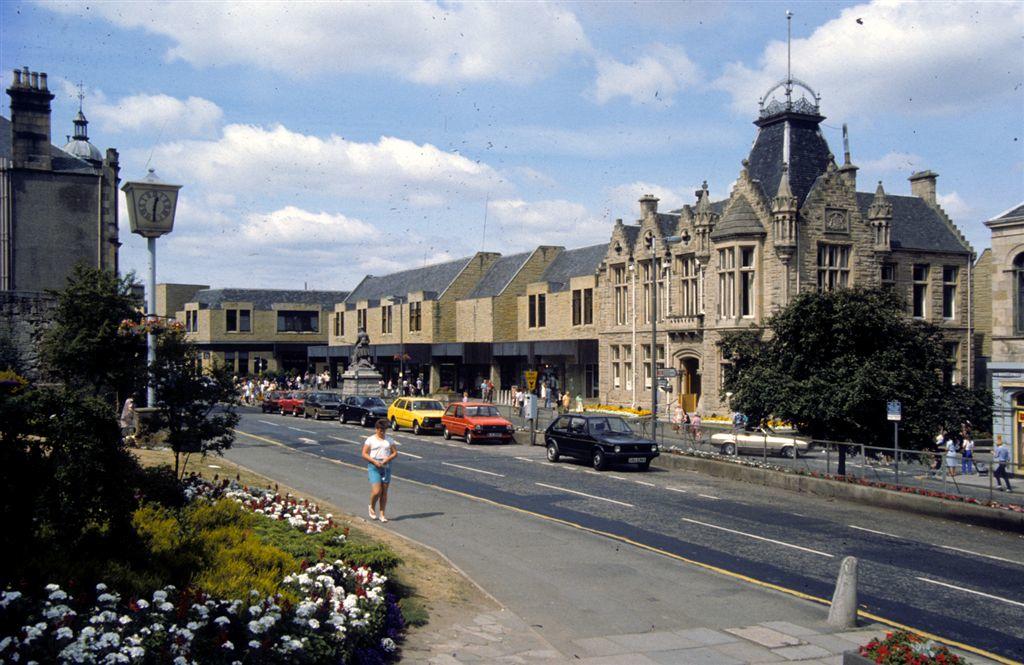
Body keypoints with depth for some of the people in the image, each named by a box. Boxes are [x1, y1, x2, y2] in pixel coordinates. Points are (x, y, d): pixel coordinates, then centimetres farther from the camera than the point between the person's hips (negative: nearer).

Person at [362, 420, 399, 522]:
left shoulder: (389, 440, 10)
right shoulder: (370, 439, 1)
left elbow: (395, 453, 8)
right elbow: (364, 454, -3)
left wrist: (388, 459, -11)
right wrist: (374, 461, -16)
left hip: (386, 467, 3)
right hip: (374, 467, -3)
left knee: (384, 492, 4)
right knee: (376, 491, -13)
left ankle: (382, 514, 11)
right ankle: (372, 507, 17)